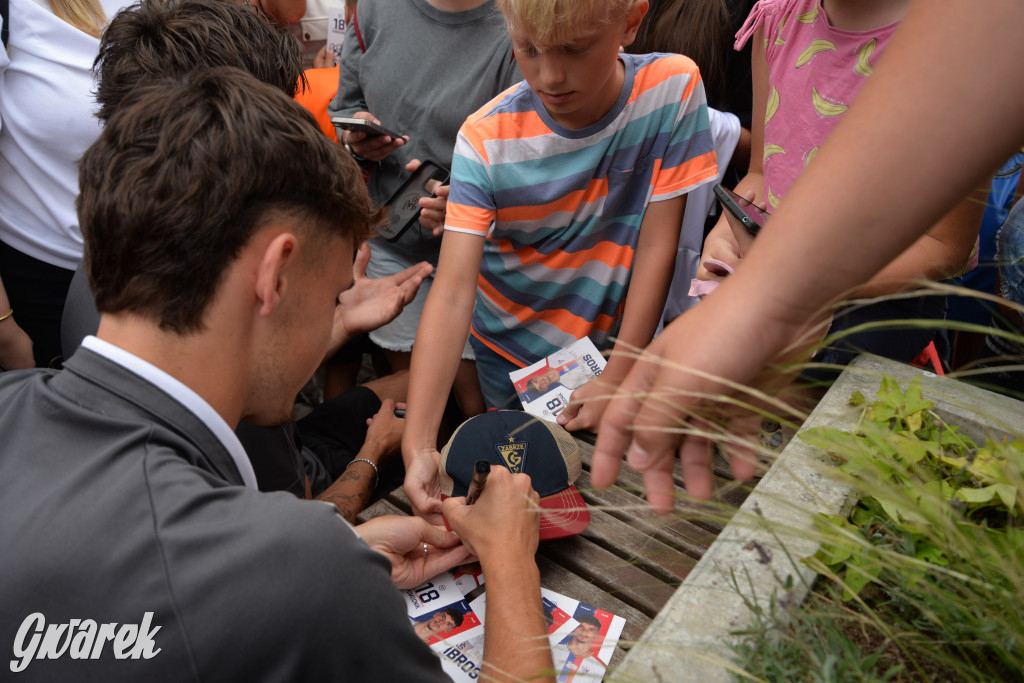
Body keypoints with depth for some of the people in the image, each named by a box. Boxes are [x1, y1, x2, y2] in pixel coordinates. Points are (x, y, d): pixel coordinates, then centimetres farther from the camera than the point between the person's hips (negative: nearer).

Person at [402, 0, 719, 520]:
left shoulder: (671, 86, -19)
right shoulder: (485, 139, -22)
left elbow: (655, 245, -16)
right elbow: (451, 295, -29)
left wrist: (617, 379, -16)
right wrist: (418, 445, -38)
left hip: (611, 341, 1)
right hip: (510, 353, 0)